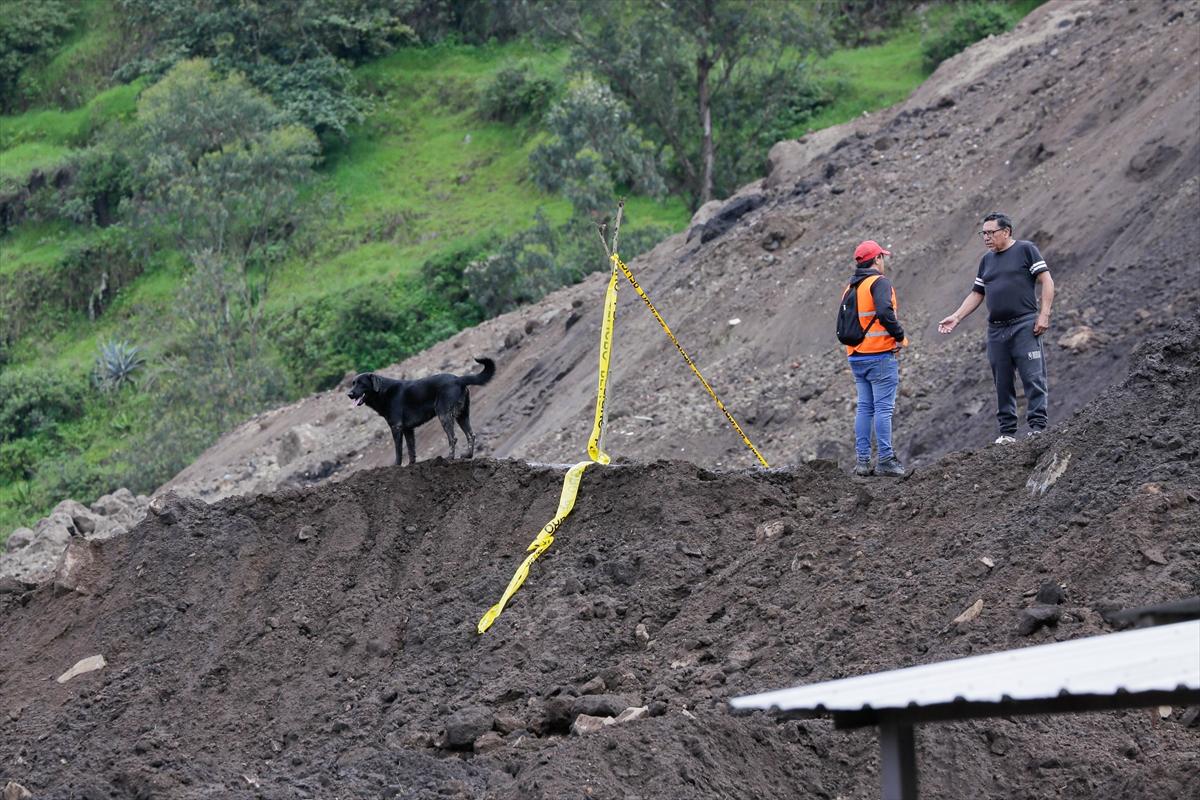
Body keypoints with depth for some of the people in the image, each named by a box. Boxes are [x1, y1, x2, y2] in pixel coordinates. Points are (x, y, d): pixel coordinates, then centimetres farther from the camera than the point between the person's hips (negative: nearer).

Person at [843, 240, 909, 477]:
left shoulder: (850, 288, 16)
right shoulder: (879, 282, -10)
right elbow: (885, 312, -24)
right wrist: (900, 336, -12)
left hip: (856, 357, 8)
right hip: (880, 355, -8)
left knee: (864, 407, 11)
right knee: (883, 408, -5)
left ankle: (862, 460, 10)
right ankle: (886, 460, -6)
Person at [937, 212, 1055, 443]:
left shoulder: (1025, 249, 0)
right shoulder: (987, 260, 19)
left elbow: (1047, 281, -4)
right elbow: (977, 294, 22)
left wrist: (1044, 314, -12)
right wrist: (956, 317, 11)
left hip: (1024, 325, -6)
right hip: (996, 329, 6)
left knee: (1033, 377, -10)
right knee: (1002, 383, 5)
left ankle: (1037, 426, -9)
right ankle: (1007, 432, 8)